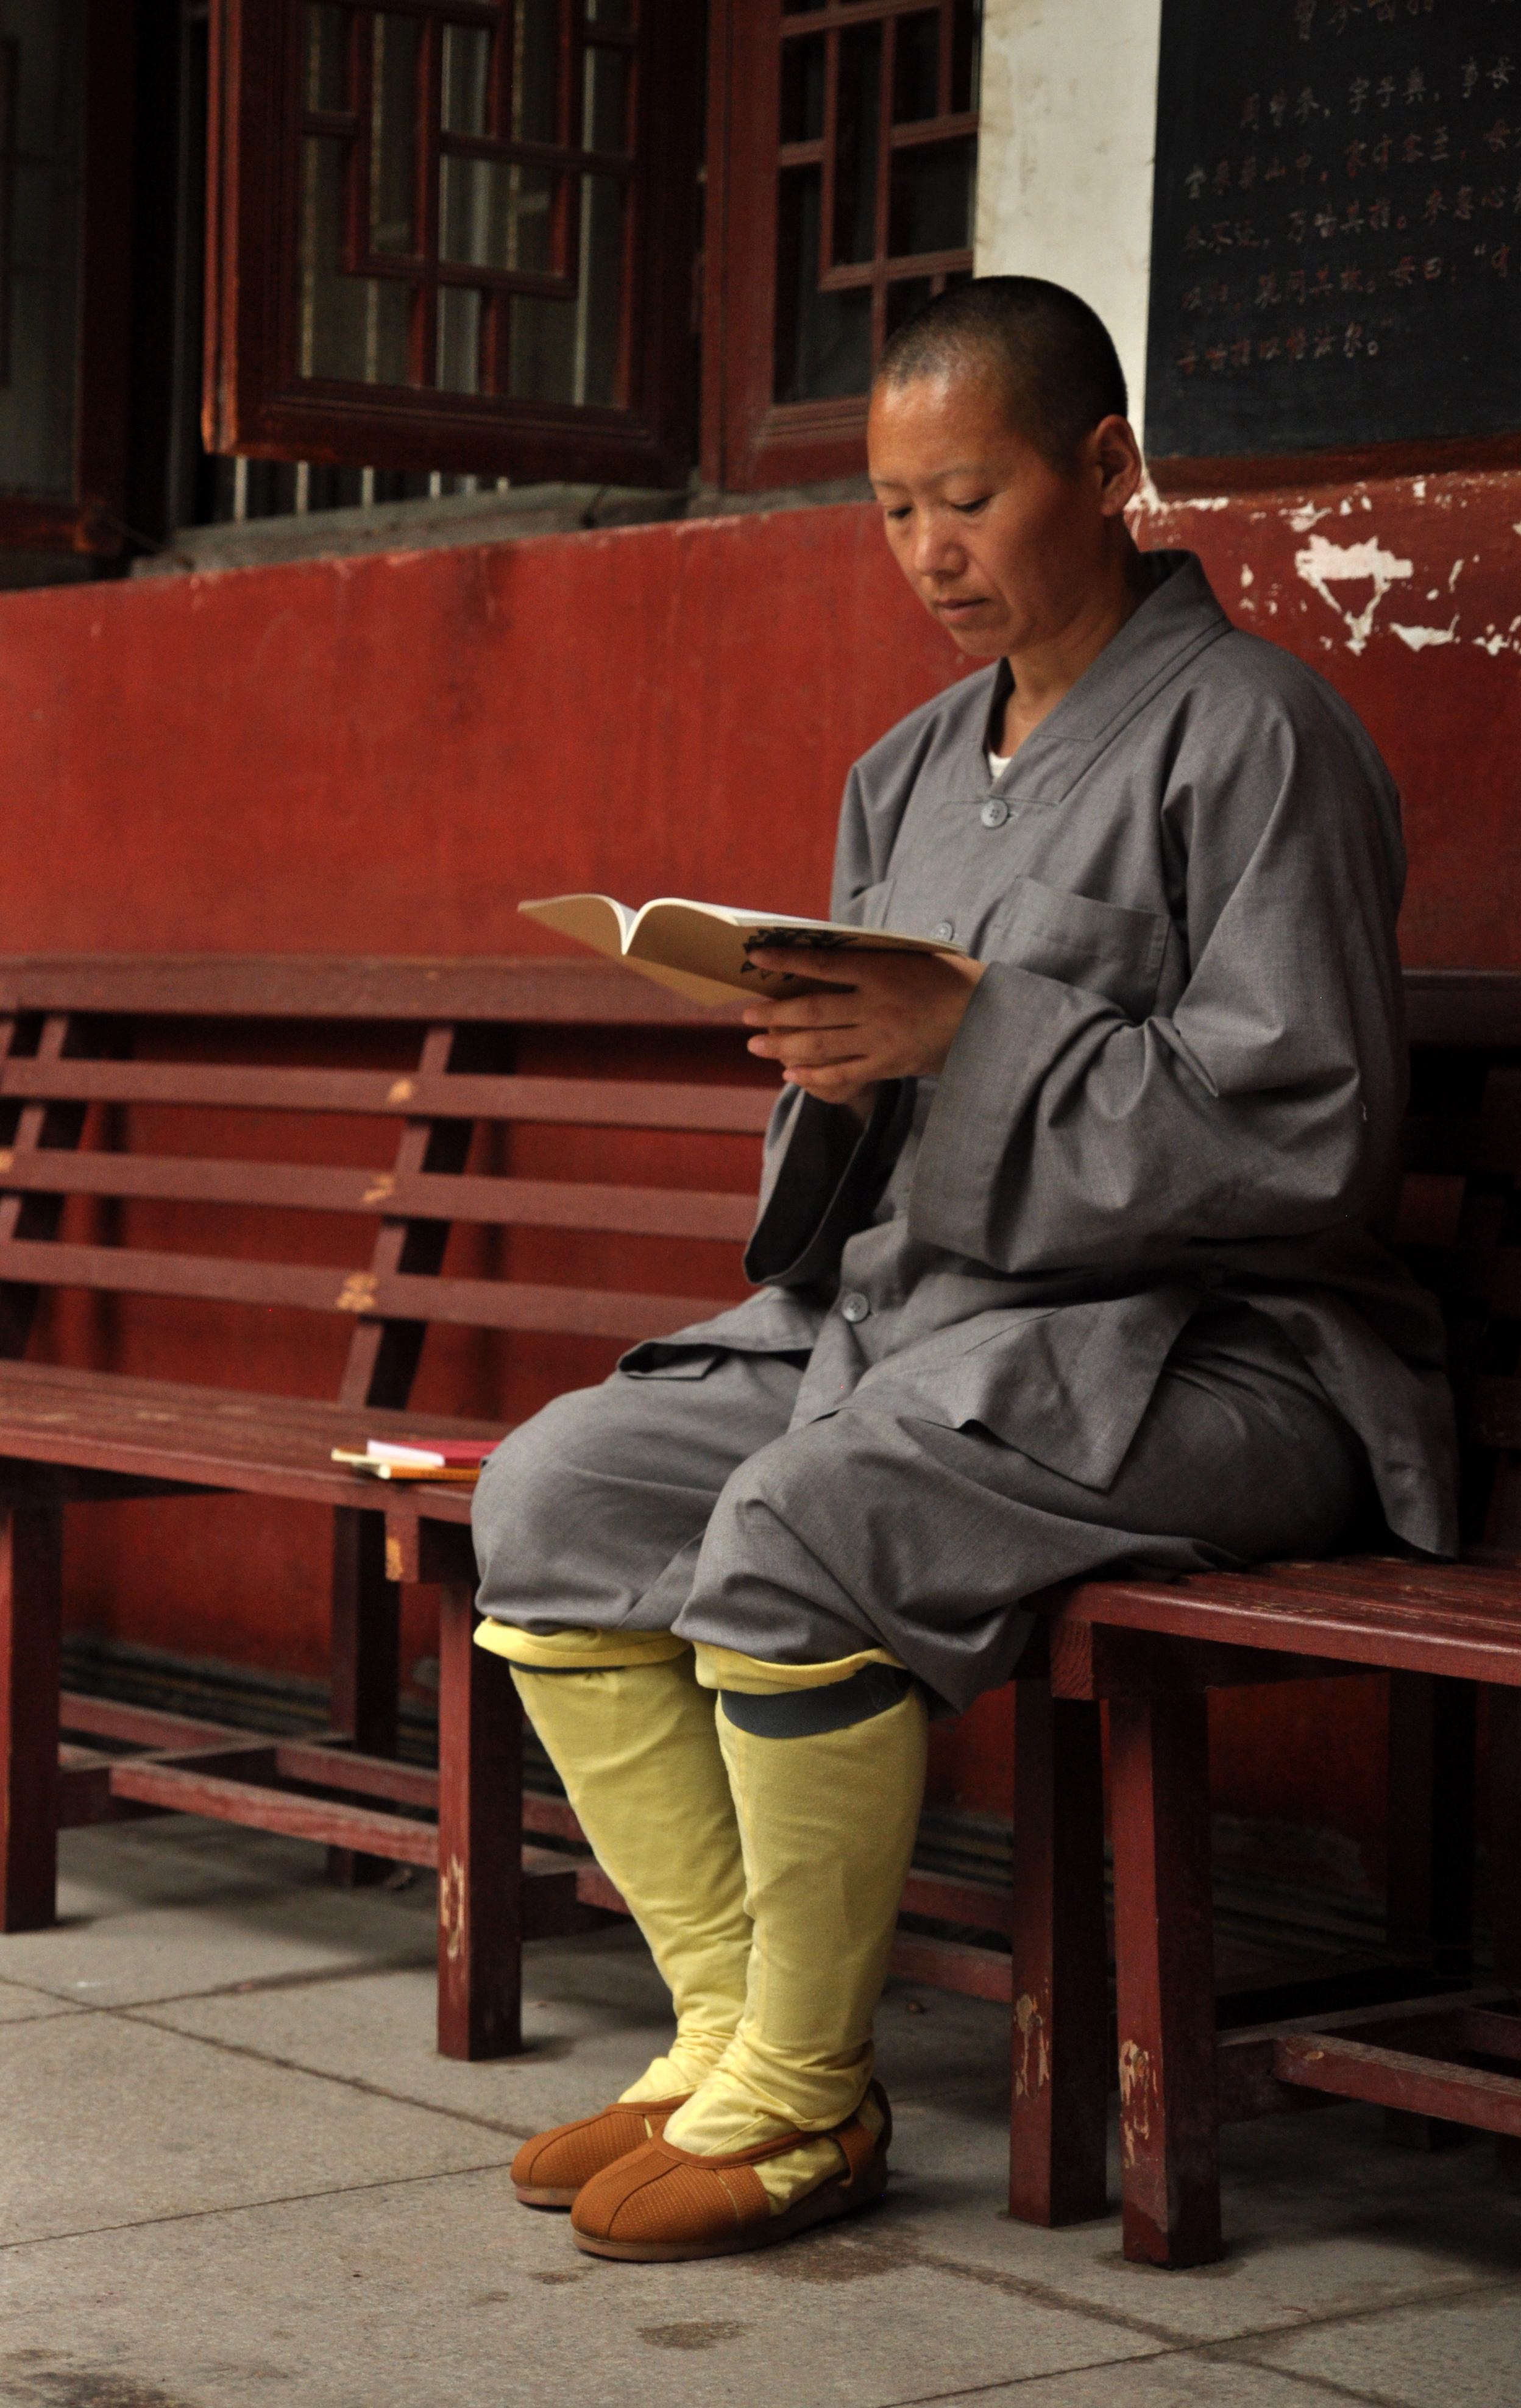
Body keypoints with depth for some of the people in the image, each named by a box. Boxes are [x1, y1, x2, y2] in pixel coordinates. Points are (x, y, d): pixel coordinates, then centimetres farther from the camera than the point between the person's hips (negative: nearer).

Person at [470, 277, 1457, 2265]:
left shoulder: (1251, 735, -7)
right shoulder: (911, 771, 17)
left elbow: (1312, 1128, -16)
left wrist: (973, 1034, -21)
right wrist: (830, 1049, -5)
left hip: (1200, 1351, -8)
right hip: (902, 1311, 8)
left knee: (796, 1528, -31)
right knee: (554, 1490, -9)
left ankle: (804, 2099, -14)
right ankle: (729, 2023, -3)